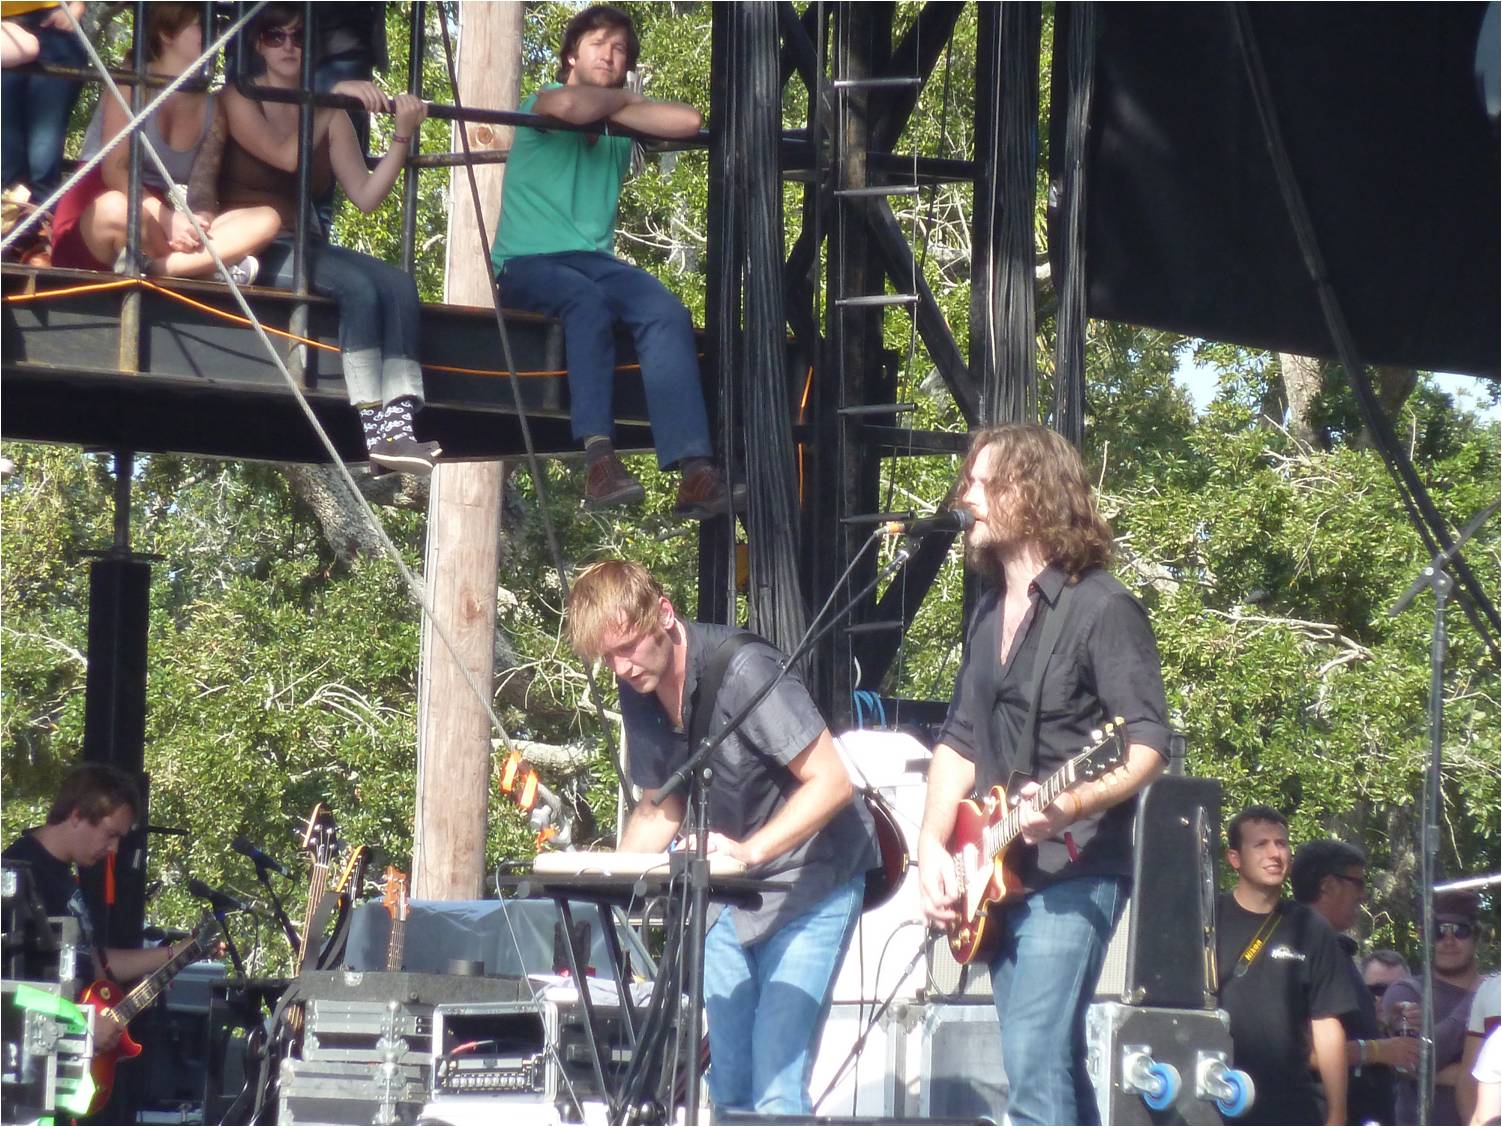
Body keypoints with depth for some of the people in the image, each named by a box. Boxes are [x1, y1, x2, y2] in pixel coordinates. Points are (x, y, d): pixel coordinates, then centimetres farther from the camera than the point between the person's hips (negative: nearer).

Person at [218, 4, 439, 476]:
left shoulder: (330, 115, 14)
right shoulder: (241, 101, 2)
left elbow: (365, 195, 4)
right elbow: (286, 156, -17)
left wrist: (402, 136, -7)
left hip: (308, 246, 5)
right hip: (255, 248, -5)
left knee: (398, 283, -23)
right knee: (357, 286, -31)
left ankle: (399, 426, -36)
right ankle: (376, 432, -35)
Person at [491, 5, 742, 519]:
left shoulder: (618, 129, 21)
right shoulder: (541, 102, 5)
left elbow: (687, 121, 3)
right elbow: (570, 105, -21)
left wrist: (614, 108, 1)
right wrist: (623, 99, -1)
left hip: (595, 260, 5)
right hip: (527, 264, -5)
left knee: (667, 312, -27)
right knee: (588, 300, -39)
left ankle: (694, 470, -42)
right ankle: (599, 458, -49)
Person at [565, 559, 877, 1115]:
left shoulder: (741, 669, -23)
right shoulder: (639, 692, 1)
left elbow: (831, 782, -23)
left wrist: (749, 851, -33)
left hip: (809, 881, -7)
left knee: (776, 1094, -16)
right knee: (727, 1087, 5)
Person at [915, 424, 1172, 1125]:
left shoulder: (1101, 608, -9)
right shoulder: (990, 613, 16)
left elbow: (1149, 746, -14)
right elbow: (959, 741, 19)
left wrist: (1074, 805, -31)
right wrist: (933, 849, 5)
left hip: (1071, 877, -9)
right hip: (1000, 877, 9)